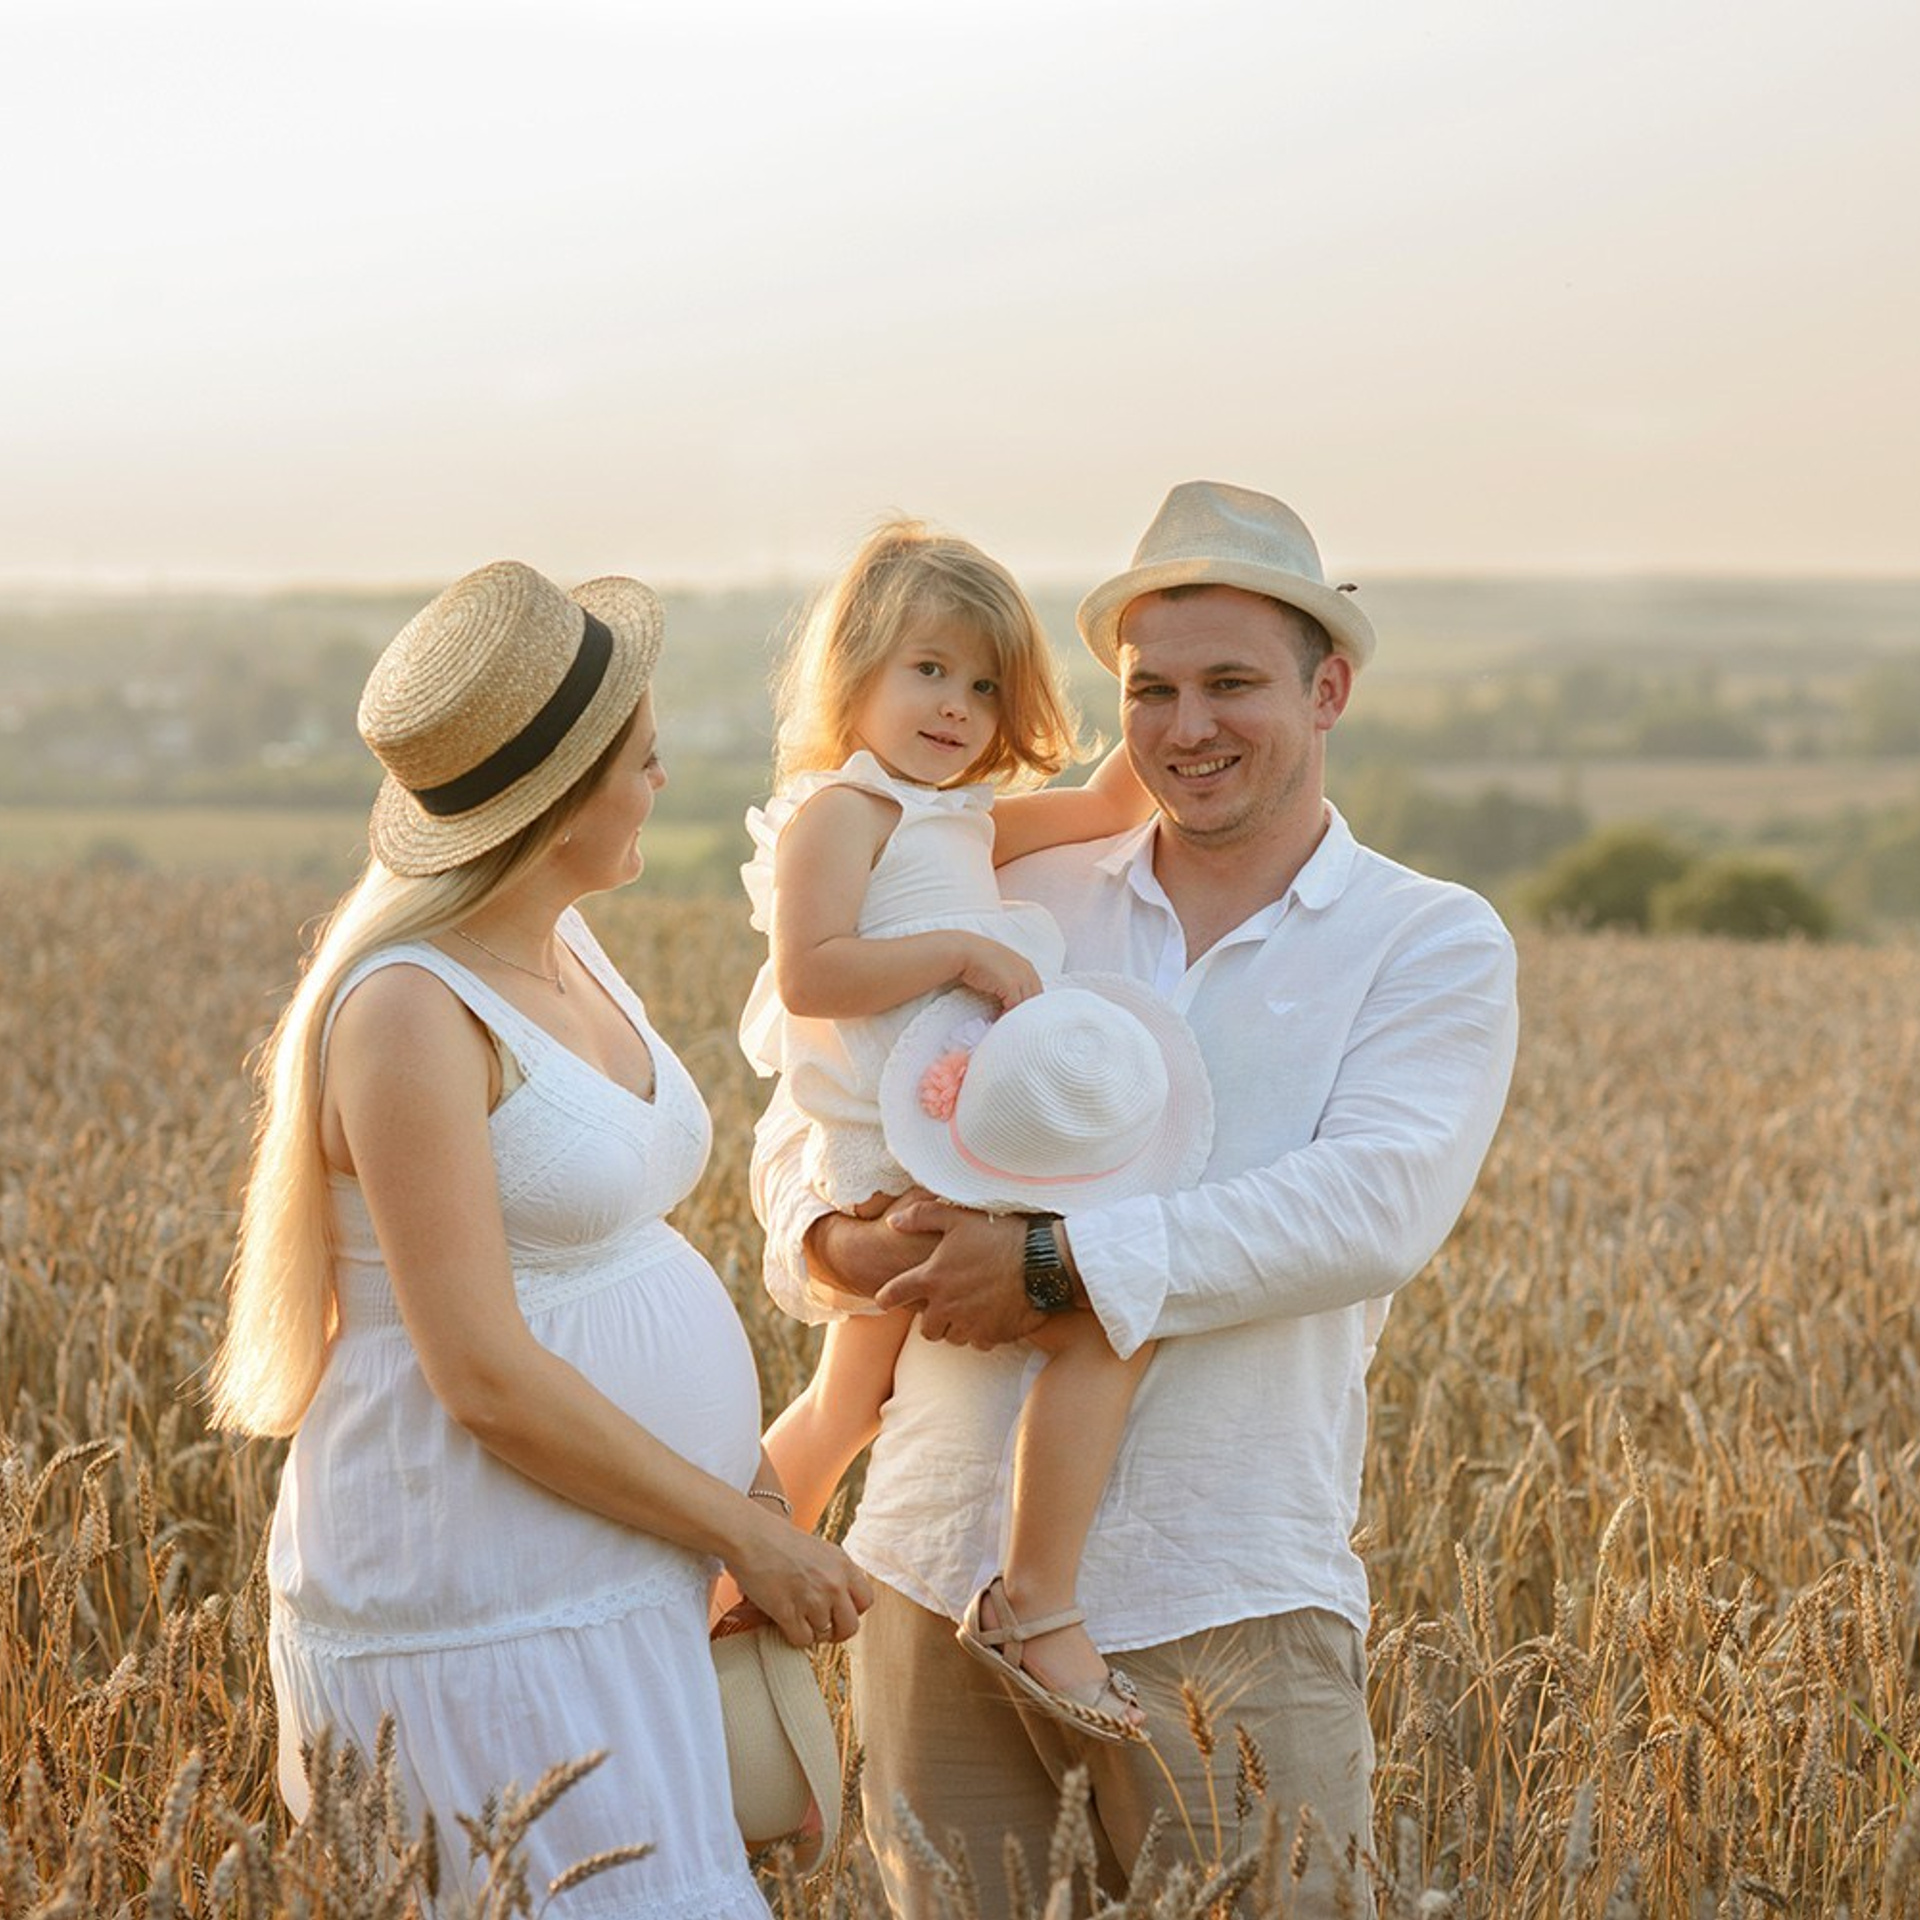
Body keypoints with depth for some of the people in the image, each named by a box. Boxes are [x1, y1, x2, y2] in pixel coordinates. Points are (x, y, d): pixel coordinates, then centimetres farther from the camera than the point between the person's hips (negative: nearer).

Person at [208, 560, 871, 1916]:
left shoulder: (567, 949, 8)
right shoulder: (407, 1010, -18)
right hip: (478, 1616, -9)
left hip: (610, 1591, 9)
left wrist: (752, 1473, 6)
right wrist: (747, 1533, -13)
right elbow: (487, 1378, -21)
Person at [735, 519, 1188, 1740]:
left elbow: (1111, 805, 23)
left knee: (849, 1405, 24)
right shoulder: (842, 807, -11)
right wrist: (965, 952, -25)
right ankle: (1035, 1607, -20)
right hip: (908, 1159, -10)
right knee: (1107, 1323, -21)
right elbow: (807, 973, -23)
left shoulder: (968, 817, 17)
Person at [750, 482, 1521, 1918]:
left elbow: (1376, 1208, -14)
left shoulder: (1435, 946, 2)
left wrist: (1067, 1267, -20)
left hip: (1224, 1607, -3)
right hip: (941, 1573, 3)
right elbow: (802, 1128, 13)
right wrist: (836, 1243, -10)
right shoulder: (1021, 910, 11)